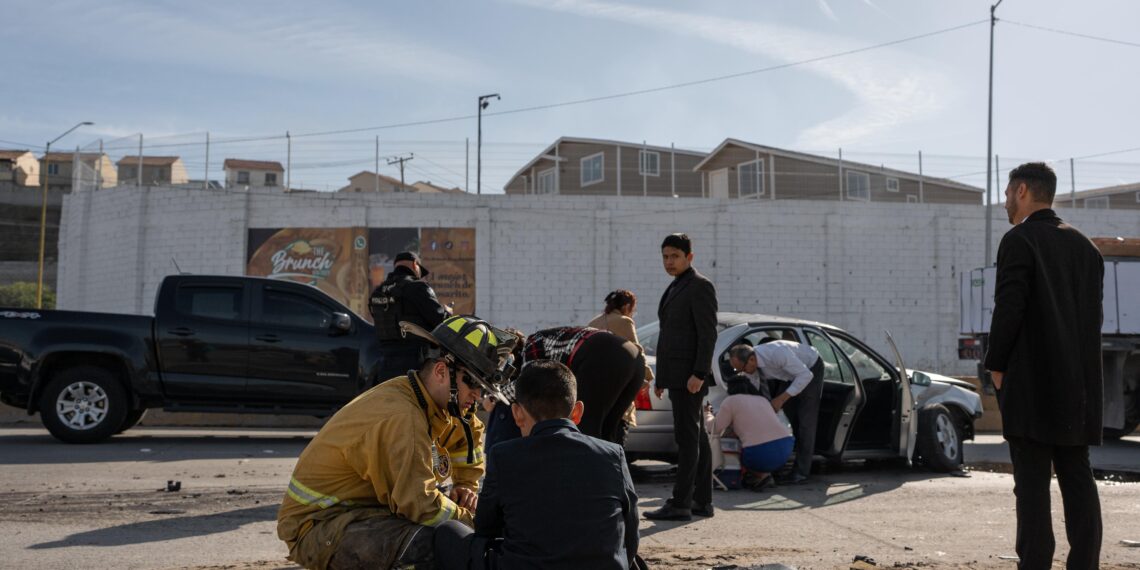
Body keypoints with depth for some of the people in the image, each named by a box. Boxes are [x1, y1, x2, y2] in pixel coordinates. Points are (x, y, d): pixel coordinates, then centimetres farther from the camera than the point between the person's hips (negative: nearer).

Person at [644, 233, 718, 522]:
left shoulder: (701, 286, -10)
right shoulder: (676, 288, 19)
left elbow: (708, 333, -16)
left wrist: (699, 374, -23)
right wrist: (661, 377, 20)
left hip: (690, 374, -10)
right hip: (677, 374, 10)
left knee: (687, 437, -9)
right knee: (696, 437, 10)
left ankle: (680, 503, -9)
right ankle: (702, 501, 13)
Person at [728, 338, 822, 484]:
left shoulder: (777, 353, -42)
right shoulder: (751, 360, -20)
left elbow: (806, 375, -35)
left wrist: (781, 399, -36)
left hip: (810, 369, -7)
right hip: (789, 373, 7)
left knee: (805, 420, -10)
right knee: (788, 417, 3)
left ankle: (801, 471, -10)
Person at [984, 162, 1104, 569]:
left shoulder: (1019, 240, -8)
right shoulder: (1085, 246, 15)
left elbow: (1009, 308, -15)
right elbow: (1094, 313, 15)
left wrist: (996, 366, -5)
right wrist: (1078, 365, 17)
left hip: (1031, 382, -7)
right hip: (1079, 383, 7)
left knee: (1032, 482, -5)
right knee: (1077, 478, 9)